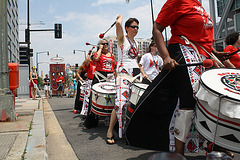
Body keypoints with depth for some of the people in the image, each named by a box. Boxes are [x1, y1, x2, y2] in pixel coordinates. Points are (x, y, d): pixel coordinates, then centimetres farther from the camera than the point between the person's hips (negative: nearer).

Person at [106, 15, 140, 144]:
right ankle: (110, 132, -5)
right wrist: (120, 17, 8)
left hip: (136, 73, 7)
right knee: (121, 103, -16)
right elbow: (118, 23, -14)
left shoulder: (136, 44, 21)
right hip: (123, 72, -7)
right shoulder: (122, 39, 3)